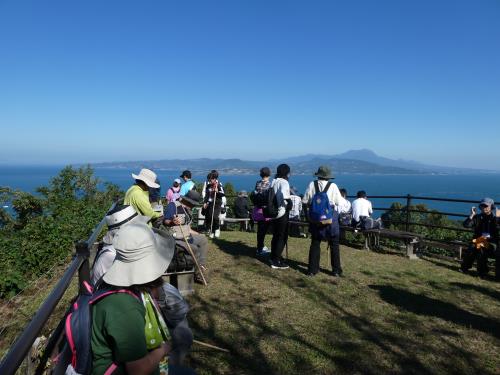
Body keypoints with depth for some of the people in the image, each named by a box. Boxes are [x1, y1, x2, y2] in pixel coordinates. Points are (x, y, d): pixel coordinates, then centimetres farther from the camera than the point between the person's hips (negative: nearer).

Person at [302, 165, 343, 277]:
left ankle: (312, 269, 16)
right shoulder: (333, 186, -10)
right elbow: (338, 202, -5)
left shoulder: (312, 185, -6)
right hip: (330, 218, -2)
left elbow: (305, 201, -3)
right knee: (334, 244, 11)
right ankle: (336, 270, 16)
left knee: (315, 243, 12)